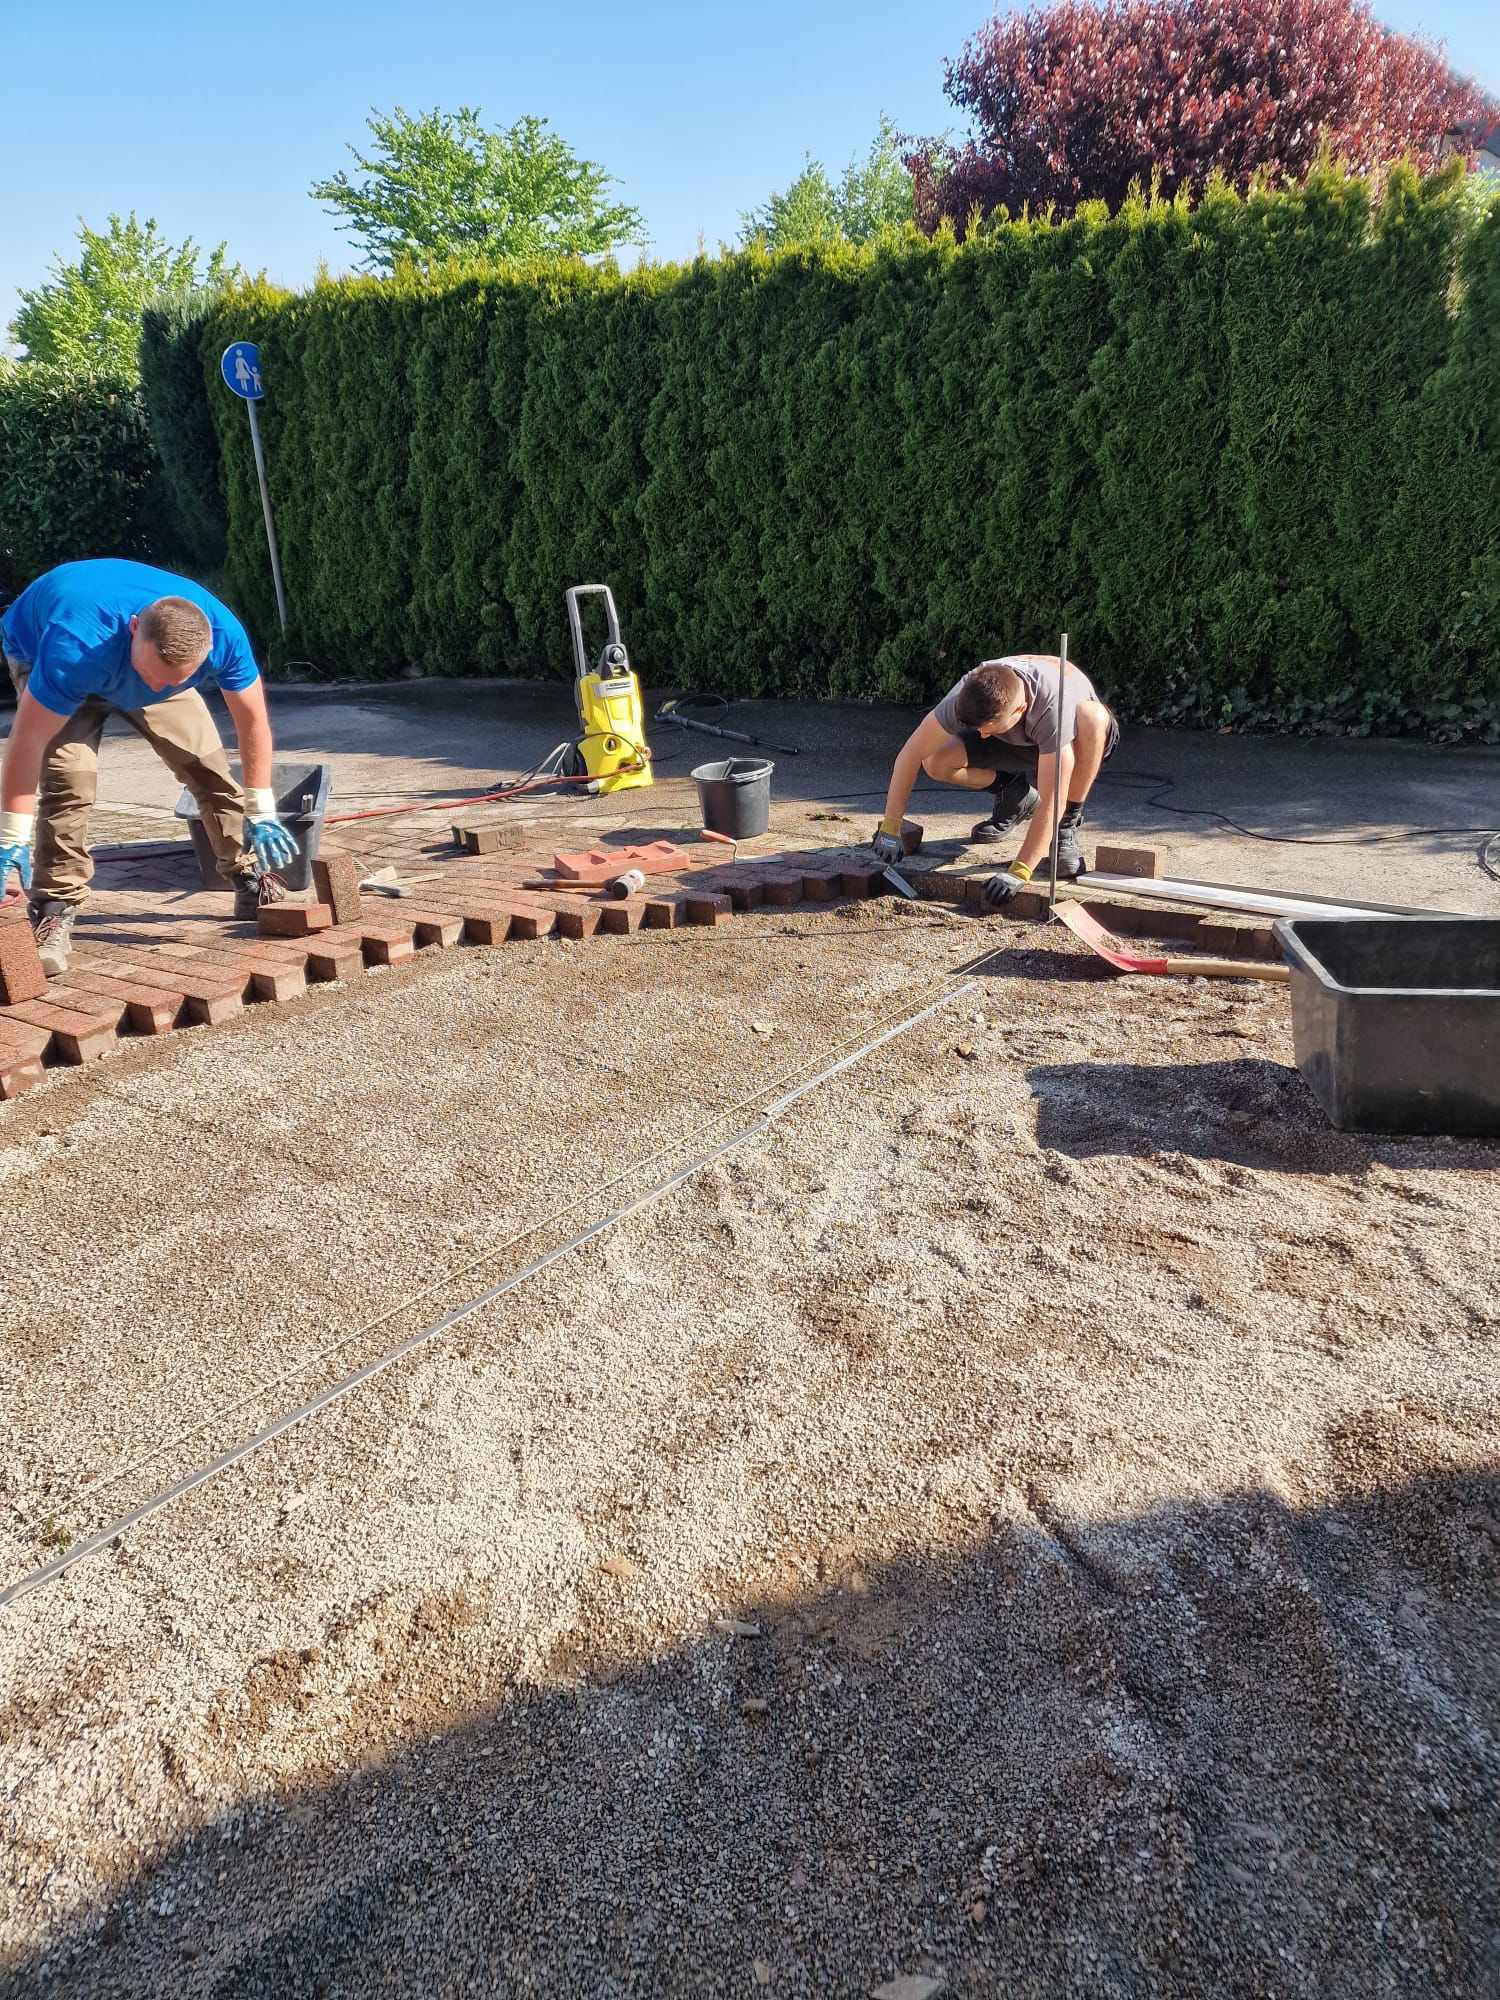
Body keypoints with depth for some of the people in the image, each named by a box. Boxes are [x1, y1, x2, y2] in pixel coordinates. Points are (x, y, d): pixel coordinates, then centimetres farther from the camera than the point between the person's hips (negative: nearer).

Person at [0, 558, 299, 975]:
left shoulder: (223, 634, -36)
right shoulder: (76, 647, -46)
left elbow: (252, 719, -21)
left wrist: (261, 813, -17)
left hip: (154, 655, 4)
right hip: (39, 654, -3)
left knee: (207, 764, -6)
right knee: (67, 778, -24)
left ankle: (252, 883, 11)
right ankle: (55, 911, -15)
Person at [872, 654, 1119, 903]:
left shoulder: (1053, 707, -43)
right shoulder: (967, 696, -34)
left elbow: (1050, 802, -42)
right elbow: (910, 754, -27)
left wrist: (1019, 872, -45)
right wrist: (889, 827, -29)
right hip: (1020, 743, 3)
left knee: (1093, 716, -39)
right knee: (936, 762, -22)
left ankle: (1068, 824, -17)